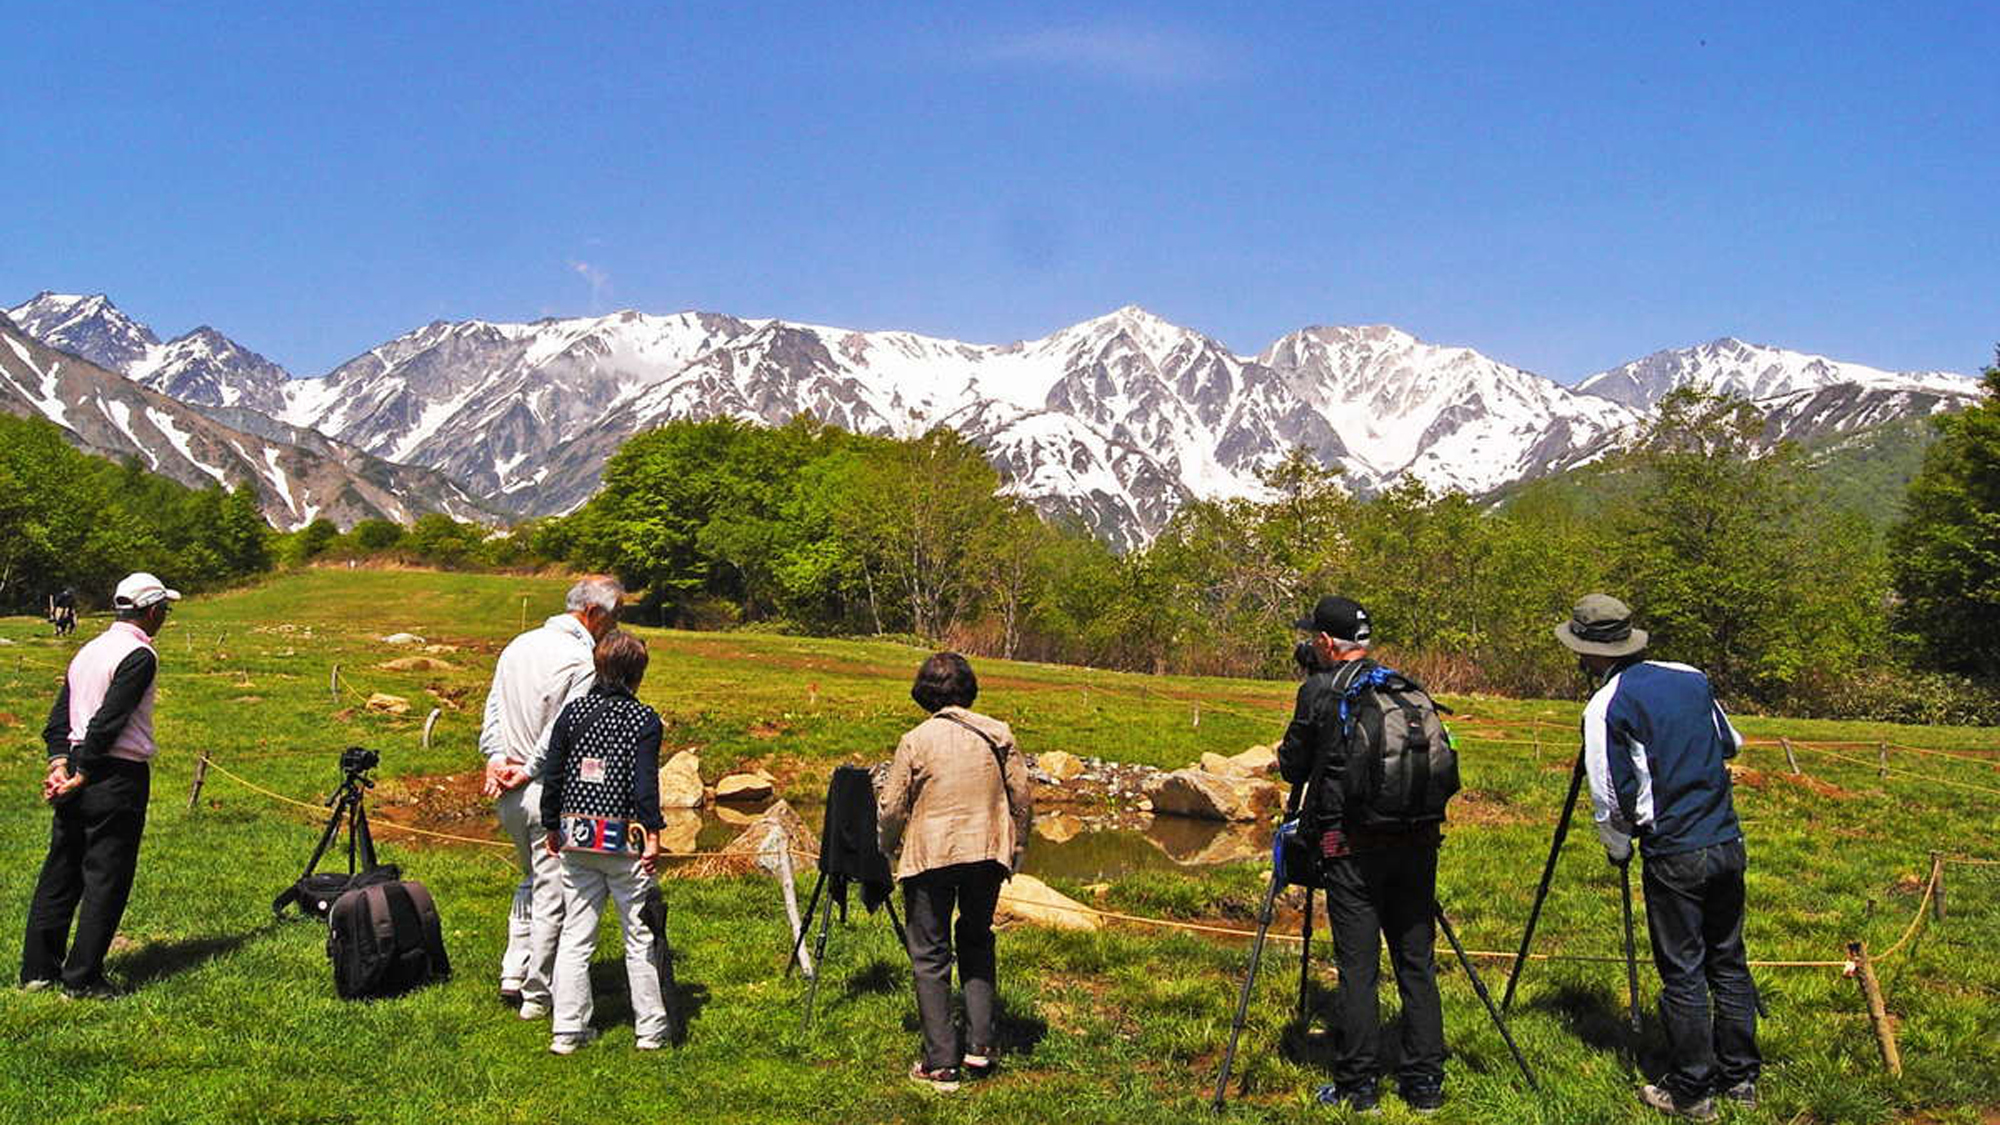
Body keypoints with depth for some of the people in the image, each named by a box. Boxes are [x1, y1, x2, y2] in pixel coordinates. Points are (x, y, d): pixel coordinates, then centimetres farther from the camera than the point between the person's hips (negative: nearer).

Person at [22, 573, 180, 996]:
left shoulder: (88, 650, 14)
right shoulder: (139, 656, -12)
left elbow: (59, 717, 11)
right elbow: (108, 723, -18)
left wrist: (60, 764, 3)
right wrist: (82, 777, -12)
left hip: (78, 774, 8)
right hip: (118, 774, -8)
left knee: (60, 872, 14)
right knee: (106, 878, -1)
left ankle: (38, 969, 21)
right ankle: (83, 977, 1)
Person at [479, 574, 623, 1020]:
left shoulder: (517, 645, 10)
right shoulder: (581, 661, -17)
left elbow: (493, 710, 10)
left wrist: (497, 760, 2)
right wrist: (528, 772, -10)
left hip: (507, 794, 8)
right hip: (551, 794, -8)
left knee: (531, 881, 24)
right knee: (553, 894, 3)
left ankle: (513, 977, 25)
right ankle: (538, 996, 11)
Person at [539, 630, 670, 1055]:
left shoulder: (572, 712, 5)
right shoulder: (643, 719, -7)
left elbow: (552, 775, 7)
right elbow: (645, 783, -14)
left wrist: (551, 828, 16)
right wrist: (652, 833, -12)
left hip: (575, 838, 4)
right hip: (623, 840, -4)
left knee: (575, 936, 11)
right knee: (641, 936, 7)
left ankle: (568, 1030, 13)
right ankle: (651, 1029, 13)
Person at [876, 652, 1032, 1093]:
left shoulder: (916, 741, -8)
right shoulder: (998, 735, 0)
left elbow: (891, 807, -5)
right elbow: (1023, 797, 3)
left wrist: (889, 849, 14)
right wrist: (1016, 850, 17)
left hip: (930, 858, -3)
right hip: (988, 856, 3)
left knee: (930, 957, 7)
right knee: (977, 943, 22)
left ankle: (940, 1063, 7)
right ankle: (980, 1045, 19)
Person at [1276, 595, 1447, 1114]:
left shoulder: (1320, 692, -6)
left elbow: (1292, 767, 2)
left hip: (1353, 847, -5)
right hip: (1416, 842, 5)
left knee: (1357, 968, 1)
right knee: (1417, 963, 10)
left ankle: (1358, 1087, 7)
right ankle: (1425, 1083, 16)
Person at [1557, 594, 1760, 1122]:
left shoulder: (1605, 707, -11)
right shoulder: (1692, 678, 7)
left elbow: (1611, 795, -9)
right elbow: (1731, 744, 21)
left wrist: (1617, 847, 8)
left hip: (1674, 855, -6)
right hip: (1727, 842, 6)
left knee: (1683, 974, 4)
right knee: (1729, 963, 17)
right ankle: (1740, 1077, 27)